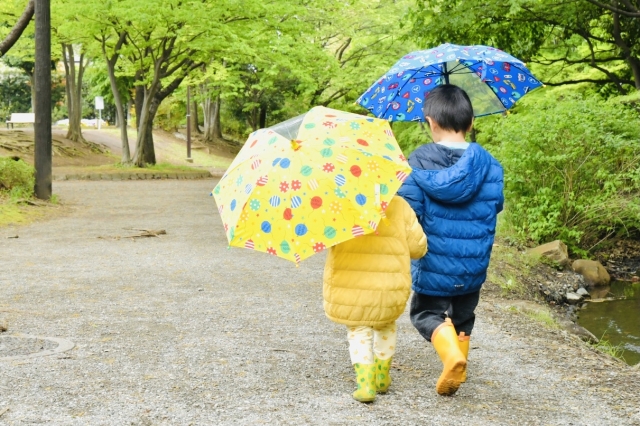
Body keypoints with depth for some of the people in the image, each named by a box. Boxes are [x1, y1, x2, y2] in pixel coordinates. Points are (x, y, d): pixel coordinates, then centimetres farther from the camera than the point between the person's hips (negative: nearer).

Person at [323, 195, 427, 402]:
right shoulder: (399, 206, -3)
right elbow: (417, 247, 0)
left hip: (349, 286, -2)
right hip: (389, 287, 2)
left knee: (358, 331, 18)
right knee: (385, 326, 28)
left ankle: (366, 383, 5)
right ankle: (382, 377, 35)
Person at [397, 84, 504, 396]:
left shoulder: (418, 162, -12)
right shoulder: (487, 163, -4)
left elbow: (408, 212, -14)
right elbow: (495, 206, 4)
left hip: (432, 264, -3)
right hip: (473, 265, 3)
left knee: (426, 312, 12)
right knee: (462, 316, 22)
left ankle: (451, 353, -13)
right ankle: (457, 370, 27)